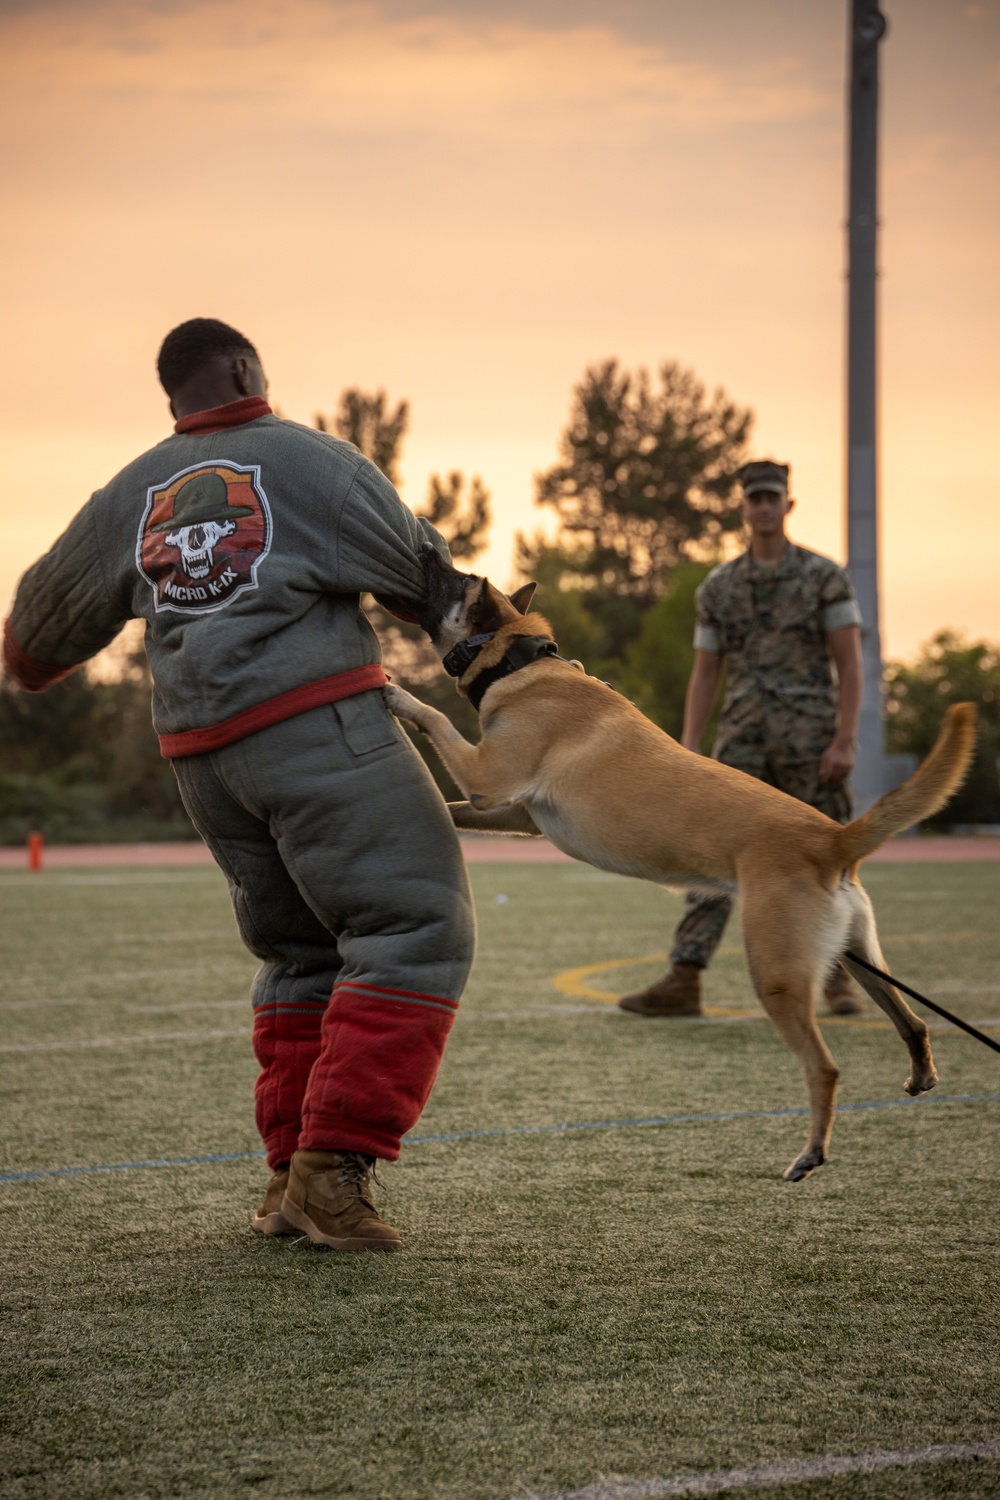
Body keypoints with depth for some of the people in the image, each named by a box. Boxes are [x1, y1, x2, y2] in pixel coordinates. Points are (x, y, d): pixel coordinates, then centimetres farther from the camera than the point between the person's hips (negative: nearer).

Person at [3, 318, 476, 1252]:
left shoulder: (133, 492, 16)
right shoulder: (310, 459, 0)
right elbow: (420, 575, -1)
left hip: (206, 756, 7)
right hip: (320, 722, -7)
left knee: (301, 953, 18)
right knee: (413, 929, -7)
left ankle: (289, 1178, 14)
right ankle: (333, 1164, -16)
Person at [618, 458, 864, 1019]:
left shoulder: (825, 576, 0)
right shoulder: (718, 587, 11)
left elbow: (850, 664, -4)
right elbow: (705, 673, 13)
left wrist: (845, 740, -14)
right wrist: (687, 748, 3)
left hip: (811, 735, -3)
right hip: (744, 740, 3)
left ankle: (839, 977, 15)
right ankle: (684, 980, -10)